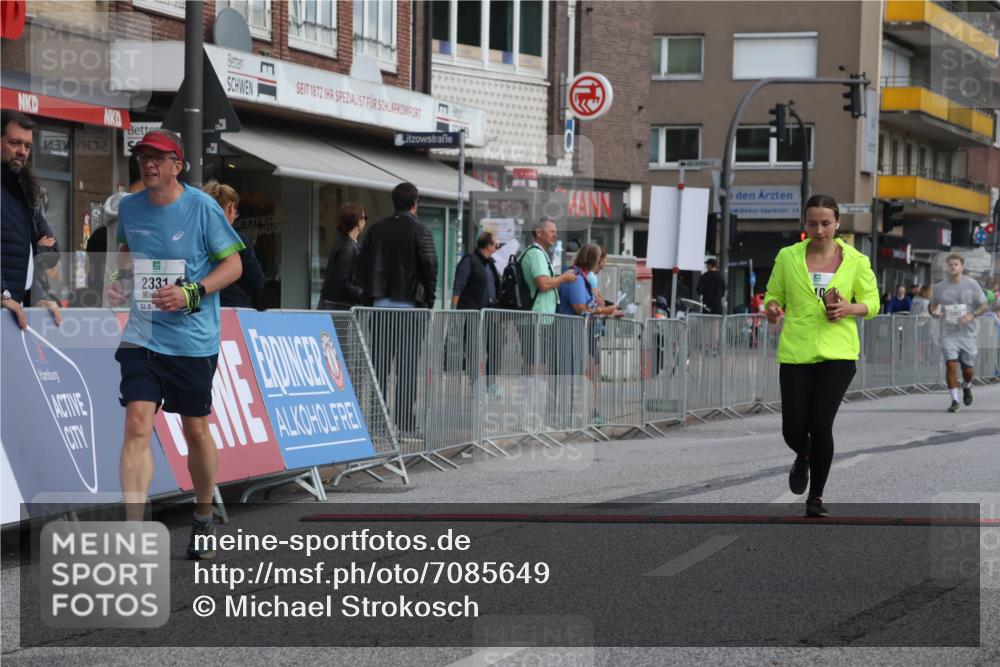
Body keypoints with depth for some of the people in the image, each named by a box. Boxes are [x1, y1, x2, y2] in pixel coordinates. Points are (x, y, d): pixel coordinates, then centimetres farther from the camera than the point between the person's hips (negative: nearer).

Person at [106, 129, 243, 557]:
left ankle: (204, 519, 32)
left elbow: (233, 264, -5)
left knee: (196, 430, 10)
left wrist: (192, 293, -18)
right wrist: (119, 281, 2)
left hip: (193, 340, -2)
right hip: (142, 336, 2)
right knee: (137, 425, -12)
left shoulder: (202, 208, -8)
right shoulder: (129, 208, 4)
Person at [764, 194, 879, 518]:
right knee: (793, 429, -3)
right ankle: (804, 457, 37)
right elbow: (773, 294, 11)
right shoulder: (787, 257, 2)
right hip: (795, 353, 1)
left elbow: (872, 302, 9)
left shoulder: (856, 261, 2)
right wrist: (772, 308, -12)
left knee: (820, 425, -11)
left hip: (837, 353, -1)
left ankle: (816, 497, 10)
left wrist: (849, 309, -12)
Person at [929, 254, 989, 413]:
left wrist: (972, 315, -17)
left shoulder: (972, 285, 0)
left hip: (967, 333, 0)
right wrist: (934, 312, -7)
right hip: (948, 333, 0)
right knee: (951, 364, -15)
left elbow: (984, 305, 2)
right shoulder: (940, 287, 4)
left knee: (968, 368, 6)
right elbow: (932, 305, 17)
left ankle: (967, 387, 40)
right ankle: (955, 400, -9)